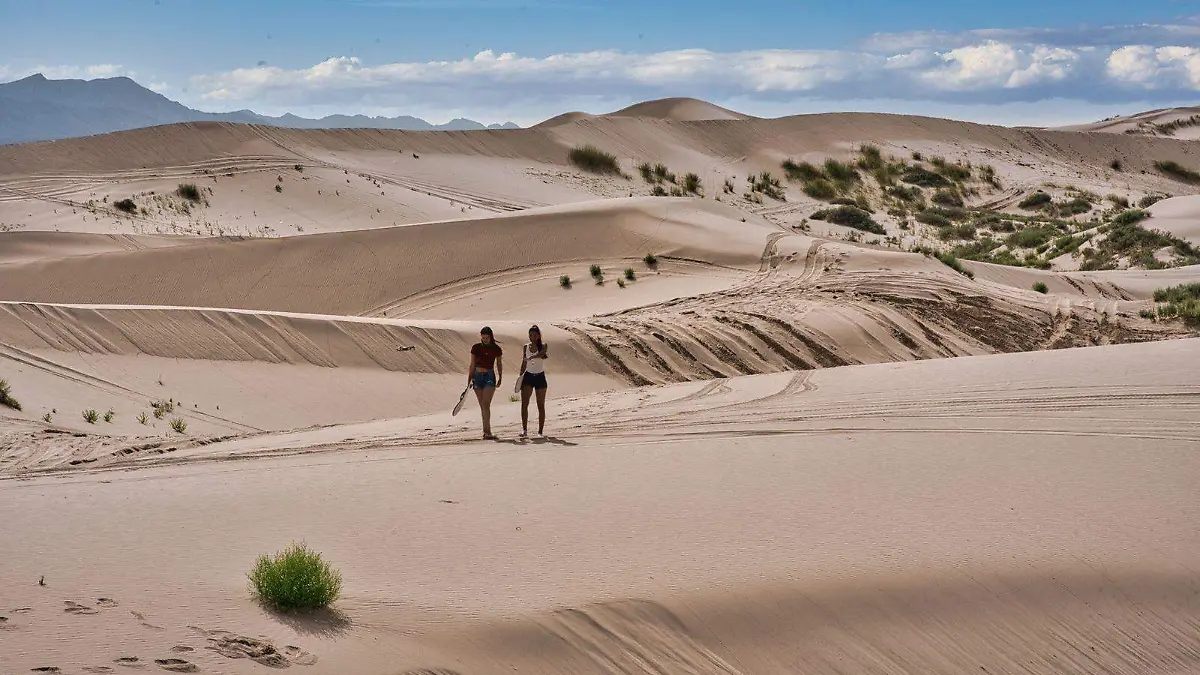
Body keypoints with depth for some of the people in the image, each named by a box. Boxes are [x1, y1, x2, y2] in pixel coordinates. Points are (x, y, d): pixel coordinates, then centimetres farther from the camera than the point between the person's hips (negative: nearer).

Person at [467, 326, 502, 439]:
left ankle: (487, 431, -20)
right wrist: (469, 380, 7)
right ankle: (487, 431, 12)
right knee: (482, 406, 6)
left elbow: (499, 364, 14)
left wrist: (500, 377, 14)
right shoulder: (476, 348, 2)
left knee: (486, 404, -16)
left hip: (490, 377, -3)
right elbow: (472, 365, 8)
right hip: (477, 376, 3)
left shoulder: (496, 349, -1)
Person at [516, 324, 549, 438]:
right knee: (524, 403, -11)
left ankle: (540, 431, 8)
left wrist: (531, 357, -46)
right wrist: (520, 376, 7)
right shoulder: (526, 347, 6)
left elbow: (541, 353, -27)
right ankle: (524, 429, -11)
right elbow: (524, 363, 14)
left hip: (540, 377, -2)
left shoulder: (543, 346, -4)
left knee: (541, 405, 2)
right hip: (528, 376, 2)